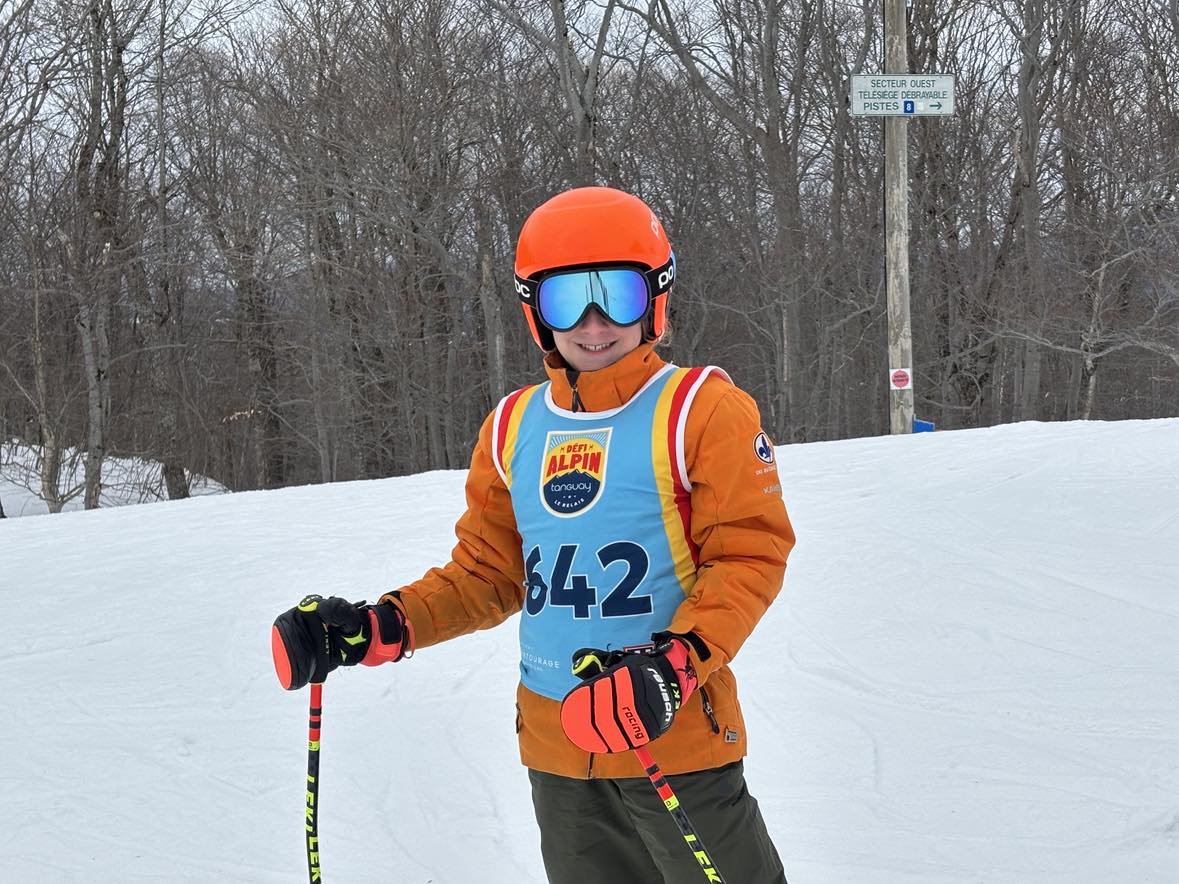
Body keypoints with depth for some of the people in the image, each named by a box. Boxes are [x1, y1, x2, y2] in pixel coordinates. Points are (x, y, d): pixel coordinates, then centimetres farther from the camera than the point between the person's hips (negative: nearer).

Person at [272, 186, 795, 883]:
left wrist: (676, 665, -25)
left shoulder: (699, 411, -7)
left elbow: (751, 554, -10)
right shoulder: (514, 427, 8)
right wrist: (381, 627, -1)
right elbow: (490, 573, 14)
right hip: (556, 743, 5)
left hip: (676, 732, -5)